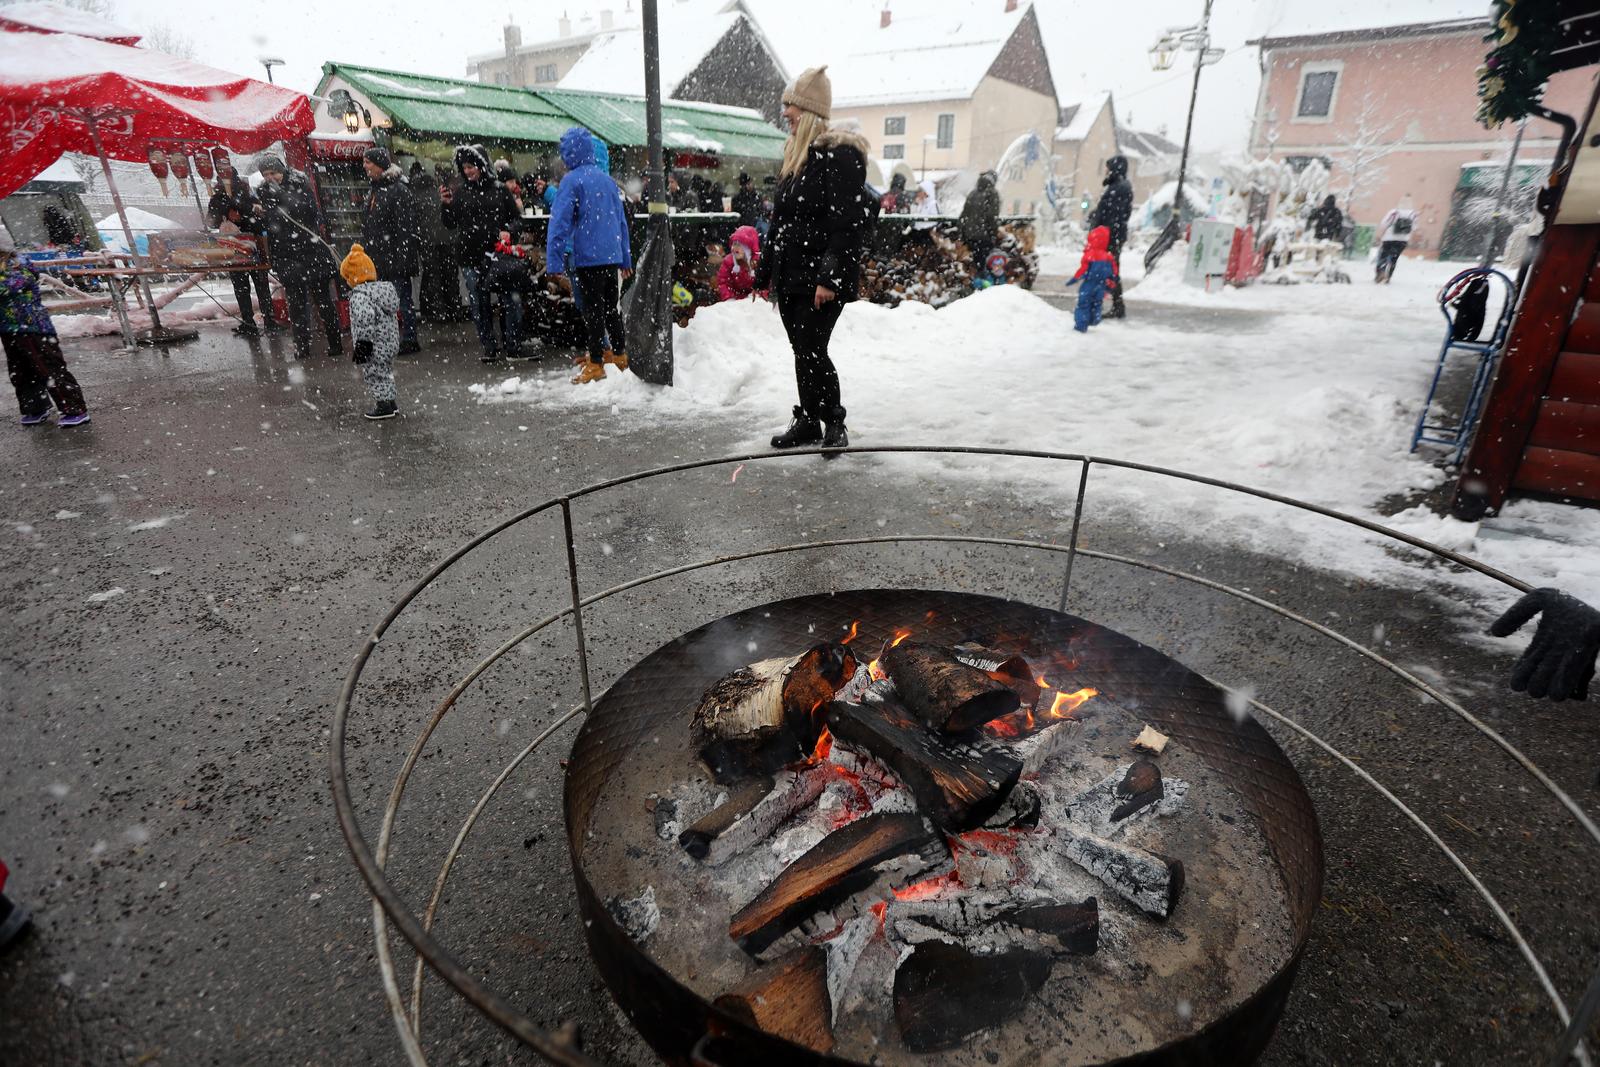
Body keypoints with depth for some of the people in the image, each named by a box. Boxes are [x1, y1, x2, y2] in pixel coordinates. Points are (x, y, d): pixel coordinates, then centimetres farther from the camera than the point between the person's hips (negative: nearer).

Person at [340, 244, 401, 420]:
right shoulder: (383, 288, 10)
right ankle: (390, 404, 29)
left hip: (375, 347, -9)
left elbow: (365, 318, -31)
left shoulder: (360, 295, -18)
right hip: (391, 342, 9)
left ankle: (383, 407, 9)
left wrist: (362, 343, -24)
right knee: (386, 373, 21)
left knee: (375, 375, 4)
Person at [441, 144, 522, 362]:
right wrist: (446, 205, -8)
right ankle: (489, 346, 11)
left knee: (508, 299, 0)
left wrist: (507, 231, -9)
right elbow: (450, 224, 9)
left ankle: (512, 343, 11)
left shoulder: (498, 190, 4)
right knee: (479, 303, 4)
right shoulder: (459, 193, 9)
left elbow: (515, 216, 9)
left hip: (497, 253, -2)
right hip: (470, 256, 2)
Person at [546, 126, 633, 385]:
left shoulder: (571, 181, -8)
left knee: (593, 309, -1)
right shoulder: (607, 179, 12)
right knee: (611, 306, 15)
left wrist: (553, 260, -12)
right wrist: (626, 258, 21)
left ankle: (596, 364, 1)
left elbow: (560, 221, -13)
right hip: (612, 255, 6)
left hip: (587, 256, -6)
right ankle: (620, 356, 23)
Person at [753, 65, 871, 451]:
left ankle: (834, 424, 7)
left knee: (811, 352, -10)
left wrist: (829, 277, -25)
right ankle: (808, 422, 22)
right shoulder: (796, 155, 19)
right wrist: (766, 270, 21)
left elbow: (846, 224, -18)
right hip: (791, 274, 9)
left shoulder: (840, 154, -9)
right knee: (803, 352, 12)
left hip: (821, 278, -9)